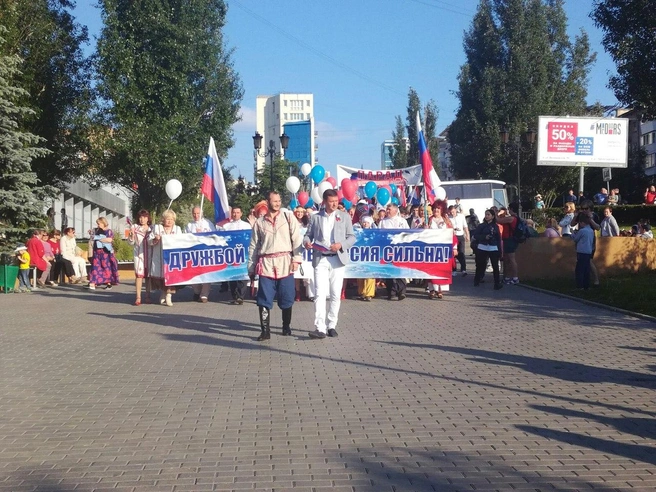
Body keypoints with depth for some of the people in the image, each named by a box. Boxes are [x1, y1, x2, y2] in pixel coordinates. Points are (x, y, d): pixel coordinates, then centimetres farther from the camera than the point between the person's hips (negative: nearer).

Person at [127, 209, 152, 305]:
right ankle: (138, 297, -9)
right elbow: (131, 242, 5)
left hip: (149, 254, 2)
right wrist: (131, 235, -14)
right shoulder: (134, 227, 5)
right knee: (139, 274, -10)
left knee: (148, 275, 4)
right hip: (138, 253, -2)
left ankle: (148, 296, 11)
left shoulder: (151, 229, 11)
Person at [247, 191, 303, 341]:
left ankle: (286, 326, 23)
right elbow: (253, 246, 13)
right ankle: (265, 331, 2)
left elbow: (297, 239, 3)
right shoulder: (259, 222, 11)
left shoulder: (289, 218, 7)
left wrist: (296, 259, -7)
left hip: (285, 262, -1)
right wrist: (251, 268, 11)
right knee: (264, 300, -4)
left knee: (286, 298, 5)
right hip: (266, 264, 1)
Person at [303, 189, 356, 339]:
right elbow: (308, 235, 10)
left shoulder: (344, 216, 8)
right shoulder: (315, 217, 8)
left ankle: (331, 326, 14)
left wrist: (341, 245, -13)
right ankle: (320, 328, -15)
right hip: (320, 259, -1)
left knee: (335, 294, 4)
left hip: (337, 259, 1)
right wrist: (307, 242, -13)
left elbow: (352, 237, 5)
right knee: (319, 293, -10)